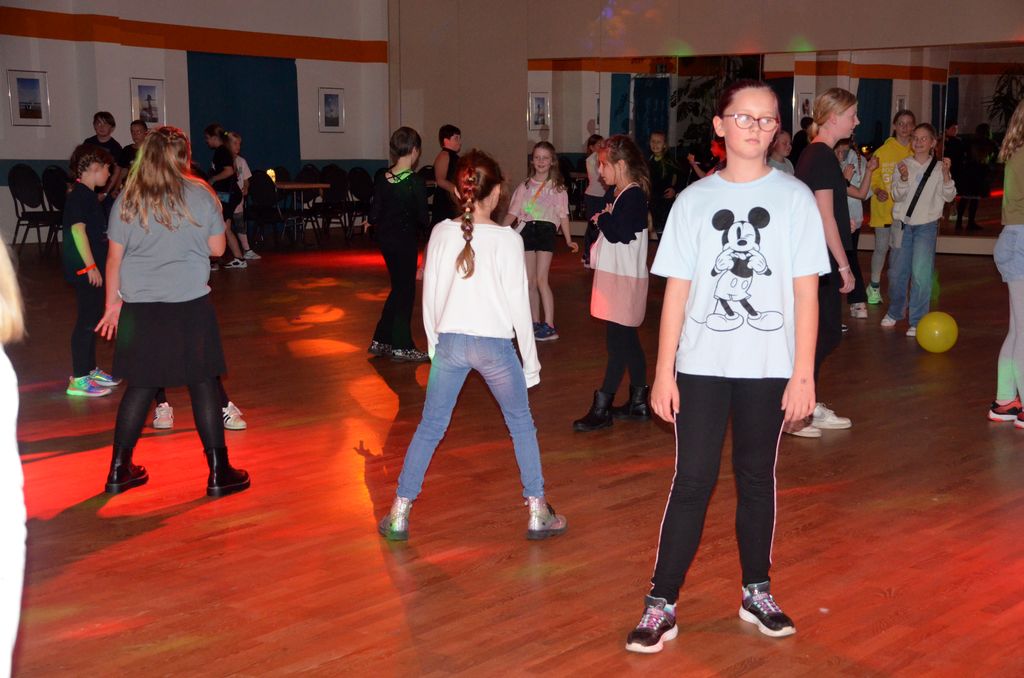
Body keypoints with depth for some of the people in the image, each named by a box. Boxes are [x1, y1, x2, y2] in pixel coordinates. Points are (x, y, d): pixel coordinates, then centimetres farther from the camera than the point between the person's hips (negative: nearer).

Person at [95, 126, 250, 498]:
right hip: (189, 304, -3)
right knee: (203, 384, 6)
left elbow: (114, 257, 4)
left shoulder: (127, 200, 1)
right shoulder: (201, 195, -5)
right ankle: (219, 473, 10)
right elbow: (217, 248, 3)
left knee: (140, 386, 14)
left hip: (139, 306, 3)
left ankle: (118, 470, 20)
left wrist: (113, 302, 13)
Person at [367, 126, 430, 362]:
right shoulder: (415, 182, -17)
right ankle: (402, 347, 12)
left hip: (386, 239, 6)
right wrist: (427, 220, 7)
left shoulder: (382, 179, -2)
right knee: (405, 291, 6)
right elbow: (422, 217, -15)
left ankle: (381, 341, 24)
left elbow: (374, 216, 0)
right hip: (405, 240, -6)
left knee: (398, 288, 20)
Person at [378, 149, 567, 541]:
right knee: (521, 425, 16)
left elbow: (430, 296, 4)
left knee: (430, 428, 12)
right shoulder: (507, 240, -8)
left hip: (450, 342, 2)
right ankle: (538, 513, 20)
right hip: (495, 345, -2)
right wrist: (530, 361, 3)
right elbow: (518, 303, -6)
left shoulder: (441, 233, -2)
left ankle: (399, 514, 14)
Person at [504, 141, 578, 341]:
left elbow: (563, 215, 6)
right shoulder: (525, 186, 11)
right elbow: (513, 212, 8)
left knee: (541, 279, -14)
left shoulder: (557, 187, 6)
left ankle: (549, 326, -13)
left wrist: (568, 240, 0)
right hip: (527, 230, 4)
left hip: (546, 230, -4)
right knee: (530, 281, 7)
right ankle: (535, 323, 18)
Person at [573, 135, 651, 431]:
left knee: (618, 342, -5)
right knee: (627, 340, 15)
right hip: (613, 273, 10)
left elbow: (622, 234, -24)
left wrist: (604, 219, -8)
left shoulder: (634, 195, -16)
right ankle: (639, 402, 25)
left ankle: (601, 408, -2)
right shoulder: (614, 193, 12)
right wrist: (603, 222, 3)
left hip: (624, 277, -10)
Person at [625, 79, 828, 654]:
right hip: (702, 366, 0)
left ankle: (757, 590, 27)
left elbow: (806, 290, -1)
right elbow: (677, 288, 2)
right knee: (692, 481, 0)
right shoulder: (695, 199, 3)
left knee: (757, 479, 11)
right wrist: (664, 371, -2)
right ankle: (662, 604, 7)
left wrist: (804, 373, -6)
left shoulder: (794, 197, 1)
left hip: (768, 367, 0)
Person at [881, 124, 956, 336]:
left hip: (926, 225, -2)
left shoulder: (939, 167, 0)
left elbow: (949, 196, -7)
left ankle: (917, 321, -4)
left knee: (921, 273, -12)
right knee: (897, 272, 10)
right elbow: (897, 196, -5)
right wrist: (903, 179, -23)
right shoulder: (903, 165, 3)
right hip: (902, 223, 2)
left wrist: (946, 175, -22)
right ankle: (894, 312, 32)